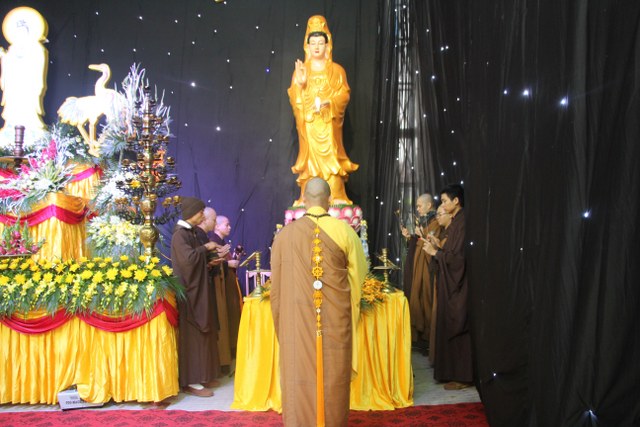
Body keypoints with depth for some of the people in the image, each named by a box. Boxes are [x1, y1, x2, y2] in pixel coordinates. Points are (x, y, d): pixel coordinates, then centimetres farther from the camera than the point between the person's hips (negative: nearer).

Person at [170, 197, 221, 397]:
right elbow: (188, 258, -30)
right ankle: (190, 381, 4)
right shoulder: (180, 234, -15)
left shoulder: (190, 232, 12)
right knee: (192, 334, -4)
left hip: (198, 290, 10)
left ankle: (201, 376, 22)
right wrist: (206, 247, -17)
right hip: (189, 291, -10)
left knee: (202, 333, 13)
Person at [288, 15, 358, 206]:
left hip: (328, 124, 0)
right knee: (310, 160, -2)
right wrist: (300, 83, -16)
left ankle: (335, 200, -2)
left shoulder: (337, 70, 9)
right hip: (308, 124, 1)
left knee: (330, 159, -6)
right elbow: (294, 97, 2)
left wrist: (327, 102, -18)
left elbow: (344, 95, -2)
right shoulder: (300, 70, 11)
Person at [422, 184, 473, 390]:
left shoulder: (462, 223, -17)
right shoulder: (455, 221, 12)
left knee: (455, 326, -2)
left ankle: (461, 375, 7)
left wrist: (435, 252, -12)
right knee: (449, 325, 13)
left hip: (457, 284, -10)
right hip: (450, 282, 10)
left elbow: (458, 257, -20)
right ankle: (452, 371, 23)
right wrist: (439, 245, 7)